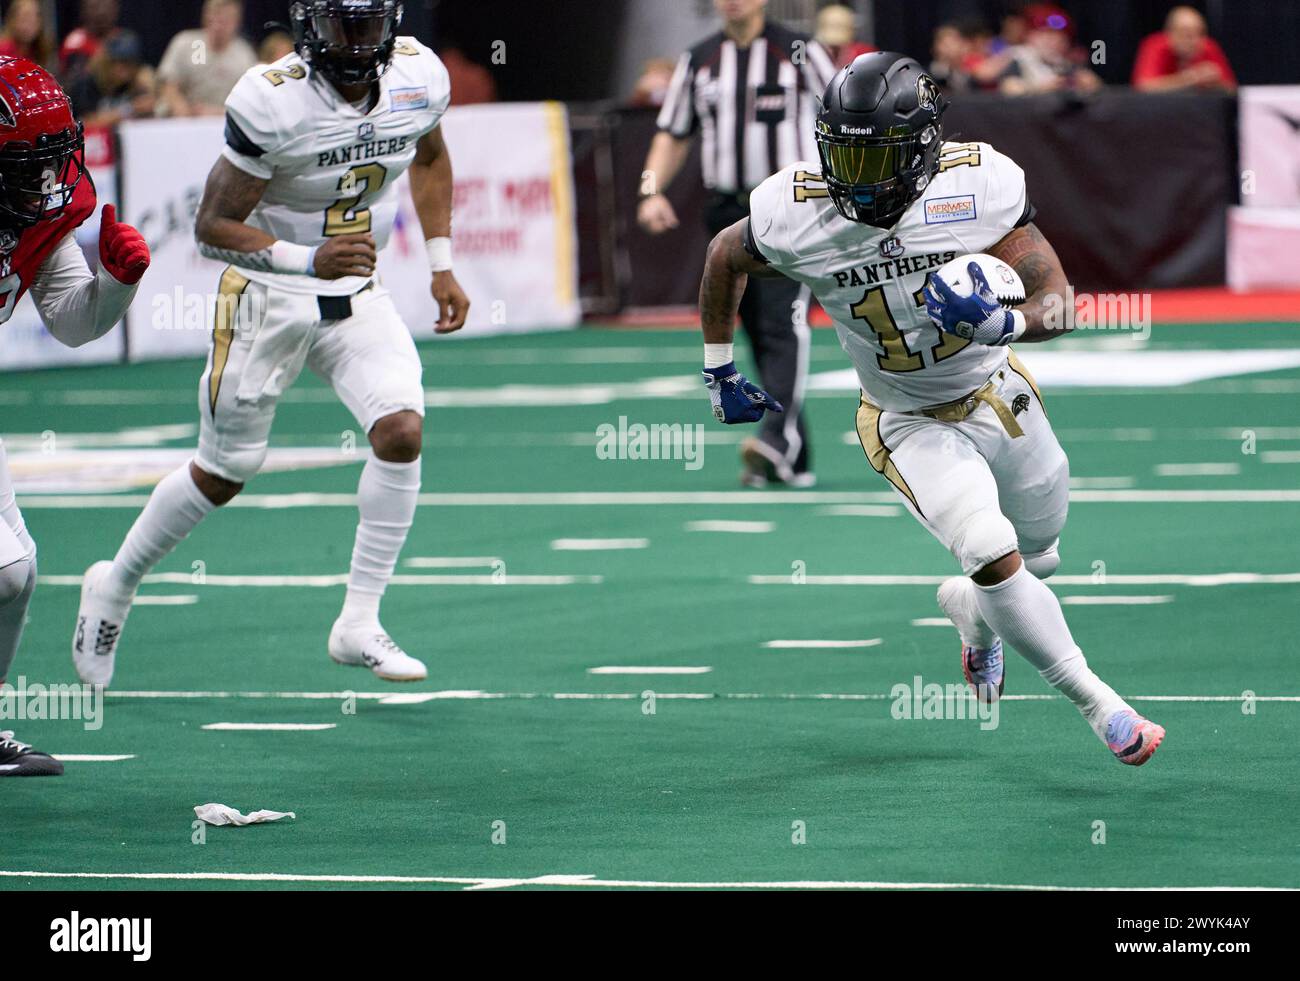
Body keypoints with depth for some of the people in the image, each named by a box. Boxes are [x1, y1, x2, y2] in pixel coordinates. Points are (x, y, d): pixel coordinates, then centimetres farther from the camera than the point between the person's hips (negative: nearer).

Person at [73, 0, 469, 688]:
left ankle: (358, 625, -8)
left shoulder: (418, 76, -8)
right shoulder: (272, 102, -25)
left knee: (402, 431, -18)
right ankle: (114, 586, 31)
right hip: (267, 300, -4)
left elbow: (429, 159, 16)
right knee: (224, 473, 6)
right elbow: (213, 226, -20)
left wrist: (442, 266, 11)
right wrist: (309, 261, -34)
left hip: (356, 296, 4)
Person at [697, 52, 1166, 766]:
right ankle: (1096, 704, -6)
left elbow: (1057, 303, -21)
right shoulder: (795, 214, -22)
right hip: (911, 426, -2)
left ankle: (968, 609, 55)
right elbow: (724, 259, 1)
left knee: (1037, 559, 20)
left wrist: (1002, 322, -43)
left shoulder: (978, 187, -24)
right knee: (996, 559, -23)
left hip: (999, 395, 2)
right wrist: (720, 373, 8)